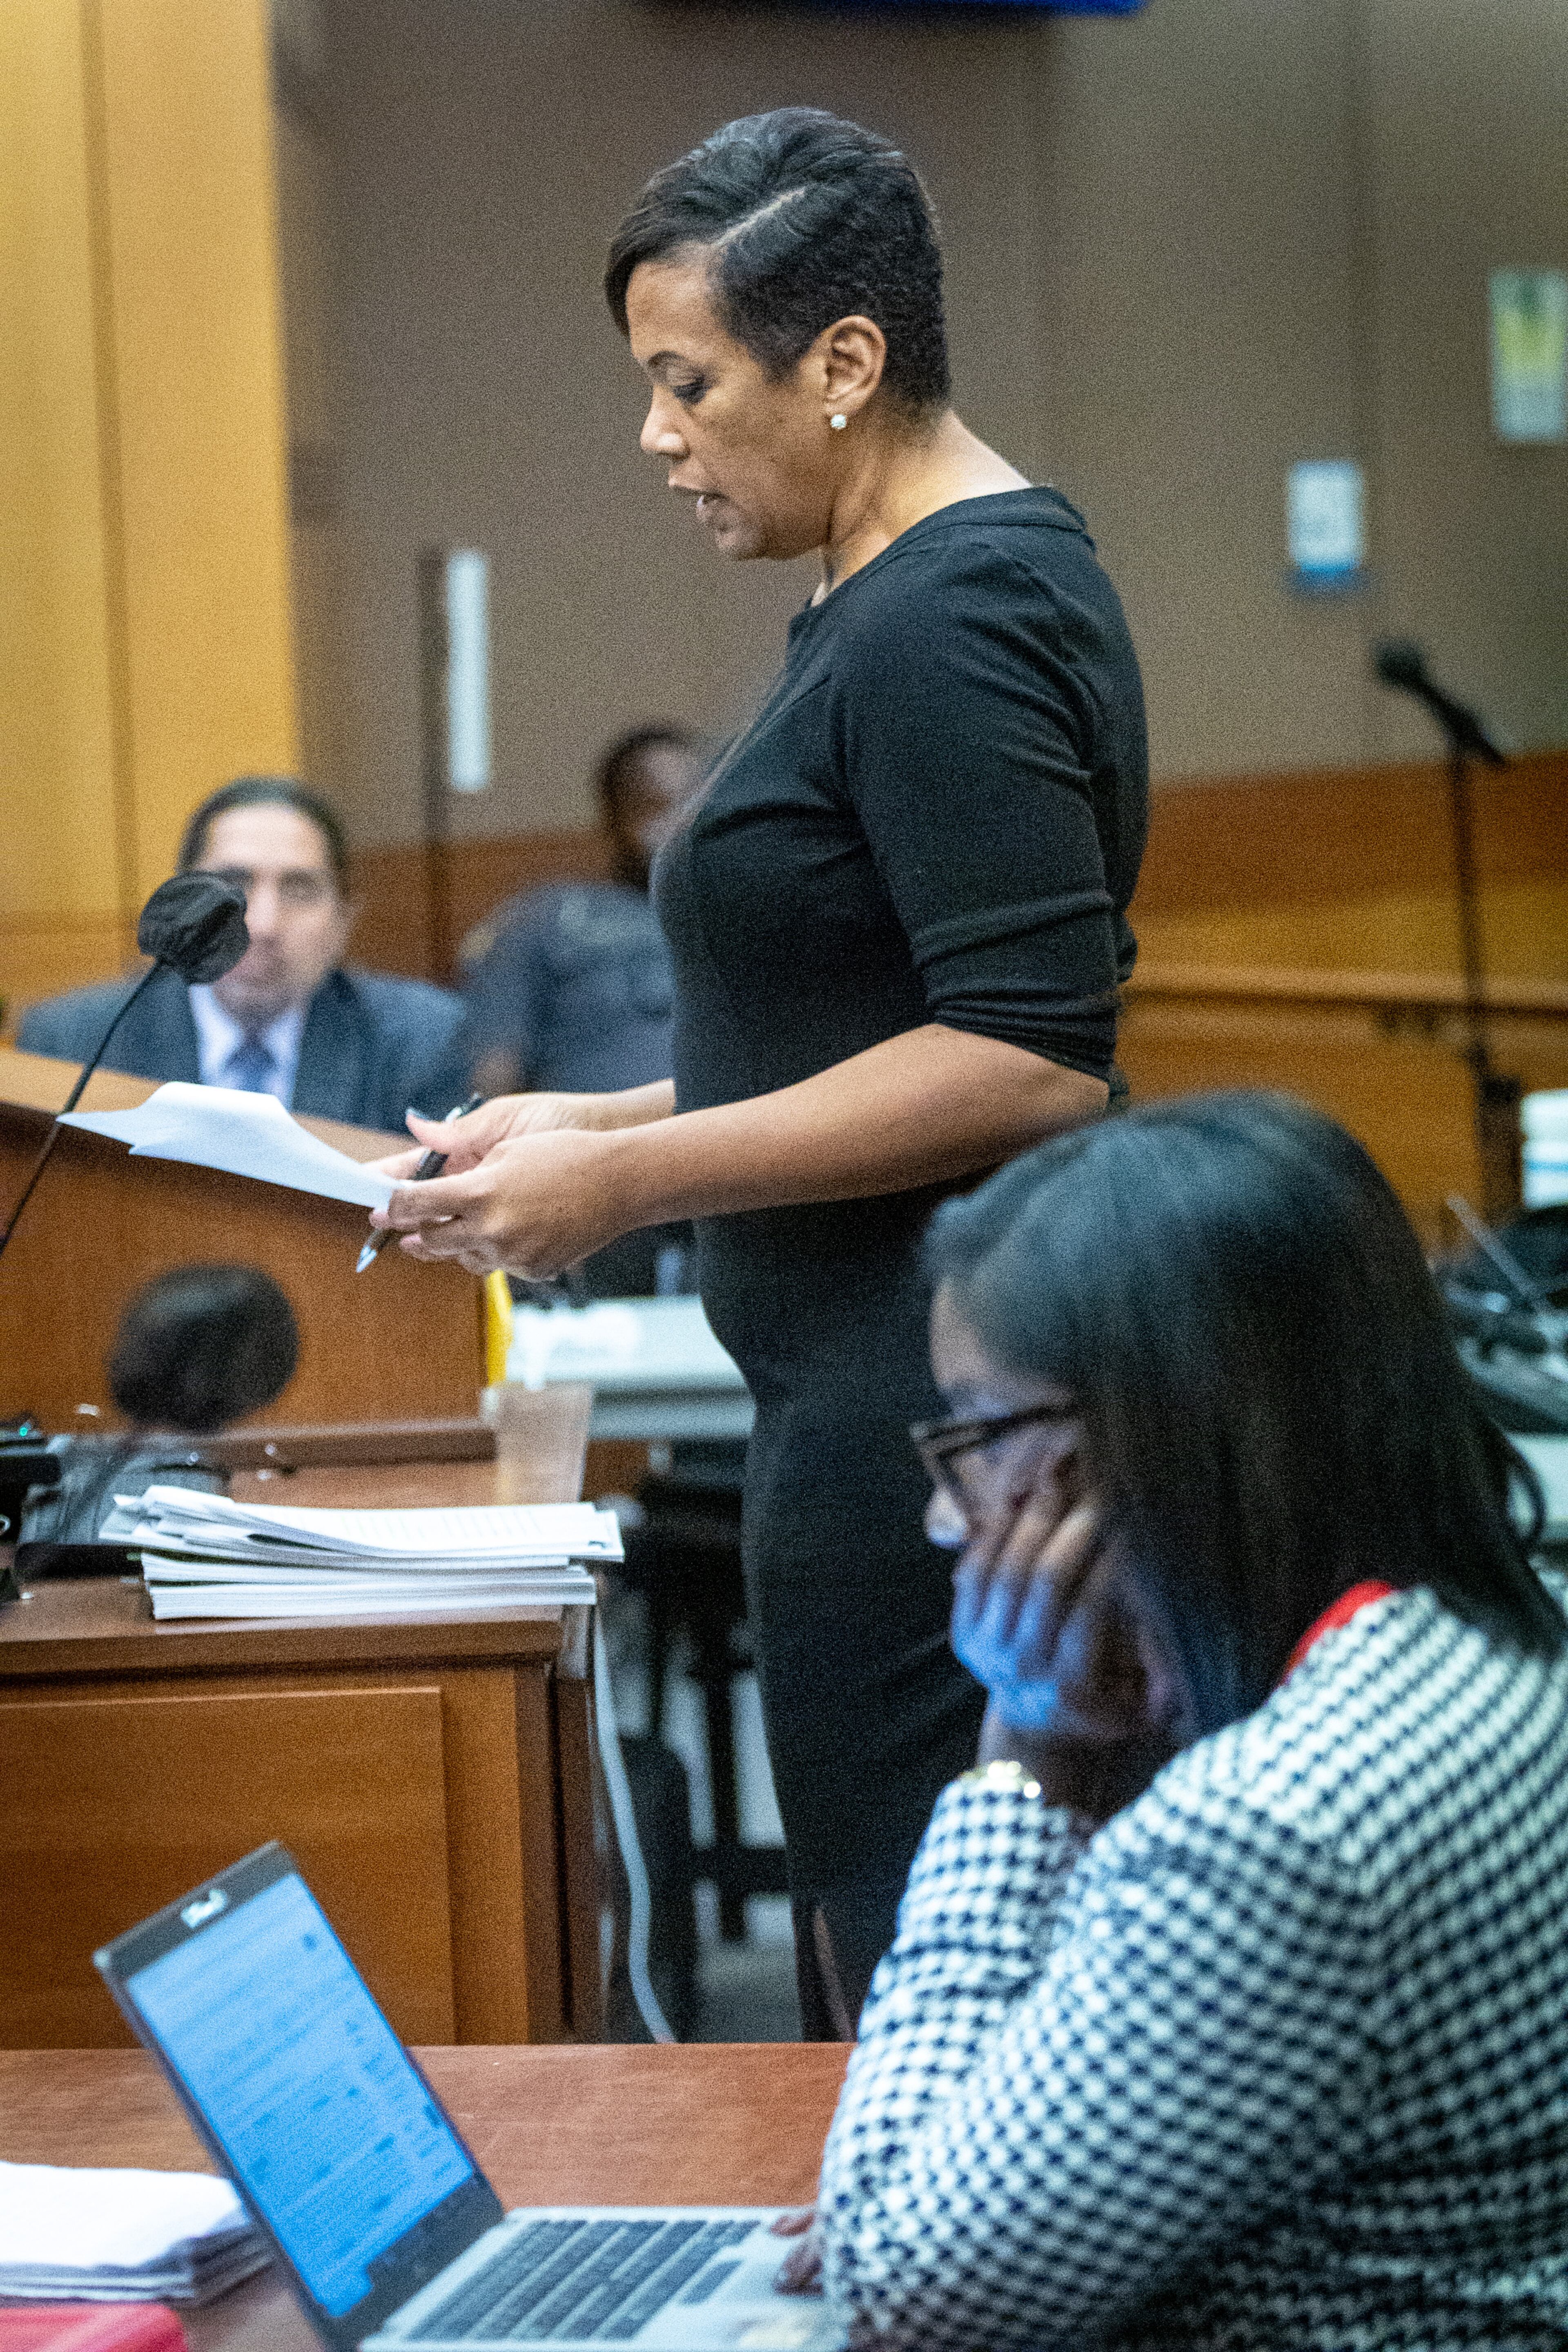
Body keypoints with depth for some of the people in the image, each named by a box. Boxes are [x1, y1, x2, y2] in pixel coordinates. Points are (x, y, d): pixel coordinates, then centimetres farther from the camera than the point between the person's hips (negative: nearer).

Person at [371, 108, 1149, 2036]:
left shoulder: (952, 624, -15)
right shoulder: (900, 594, 17)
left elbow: (1026, 1062, -22)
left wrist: (627, 1179, -18)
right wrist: (600, 1126, 13)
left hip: (932, 1419, -11)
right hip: (875, 1404, 11)